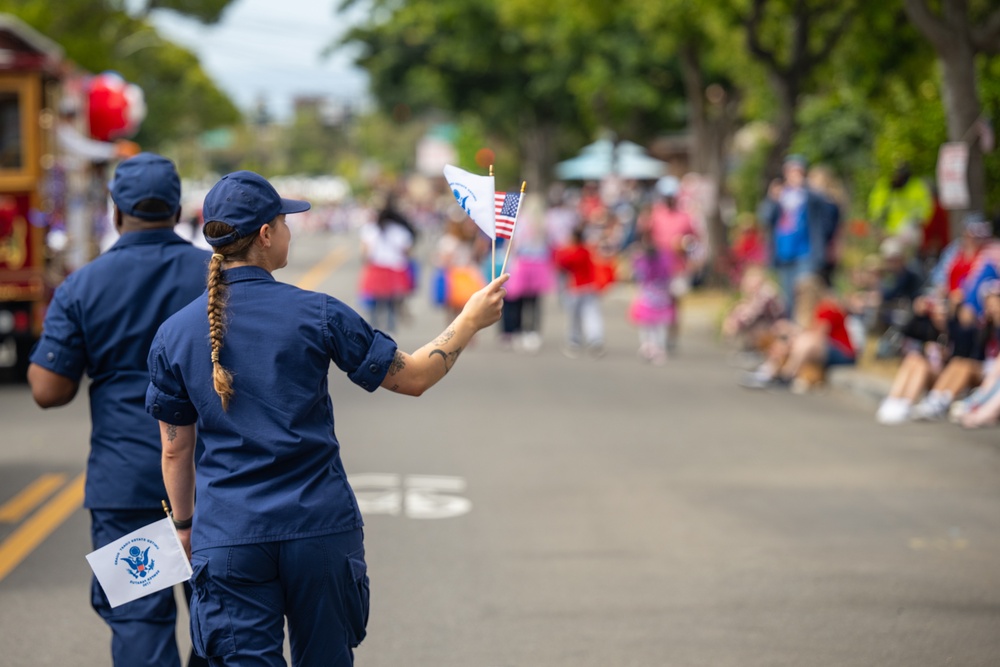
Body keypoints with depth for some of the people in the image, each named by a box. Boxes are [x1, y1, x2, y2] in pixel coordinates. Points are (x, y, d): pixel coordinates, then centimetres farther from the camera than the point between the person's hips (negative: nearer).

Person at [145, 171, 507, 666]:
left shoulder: (174, 333, 0)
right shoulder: (315, 314, -6)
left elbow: (175, 449, 7)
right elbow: (413, 377, 1)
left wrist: (184, 524, 21)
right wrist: (472, 318, 14)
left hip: (228, 538, 1)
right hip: (320, 528, -1)